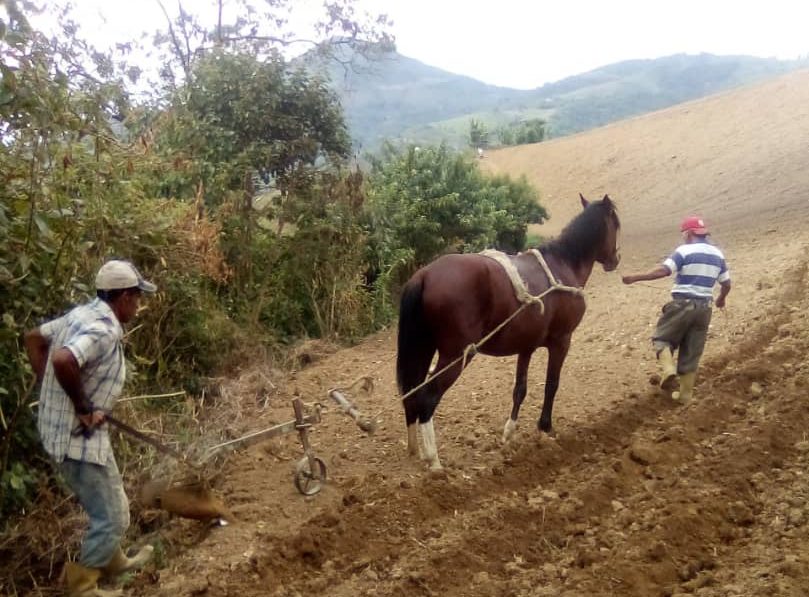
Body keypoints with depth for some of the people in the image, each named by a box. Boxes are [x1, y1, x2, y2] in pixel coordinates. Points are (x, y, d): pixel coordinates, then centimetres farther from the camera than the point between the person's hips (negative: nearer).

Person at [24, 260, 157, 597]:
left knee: (111, 506, 27)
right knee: (111, 518, 4)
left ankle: (112, 561, 47)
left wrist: (52, 391, 13)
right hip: (77, 436, -10)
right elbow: (63, 361, -41)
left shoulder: (83, 314, 6)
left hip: (66, 430, 10)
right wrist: (83, 408, -26)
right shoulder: (103, 330, -24)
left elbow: (33, 338, 17)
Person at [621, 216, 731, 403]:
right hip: (704, 307, 5)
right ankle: (685, 393, 15)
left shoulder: (684, 251, -7)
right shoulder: (718, 254, 12)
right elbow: (726, 283, 17)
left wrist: (635, 278, -18)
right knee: (691, 352, 11)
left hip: (682, 304, -5)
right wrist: (721, 299, 36)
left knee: (662, 338, 10)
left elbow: (663, 270, -20)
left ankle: (669, 371, -16)